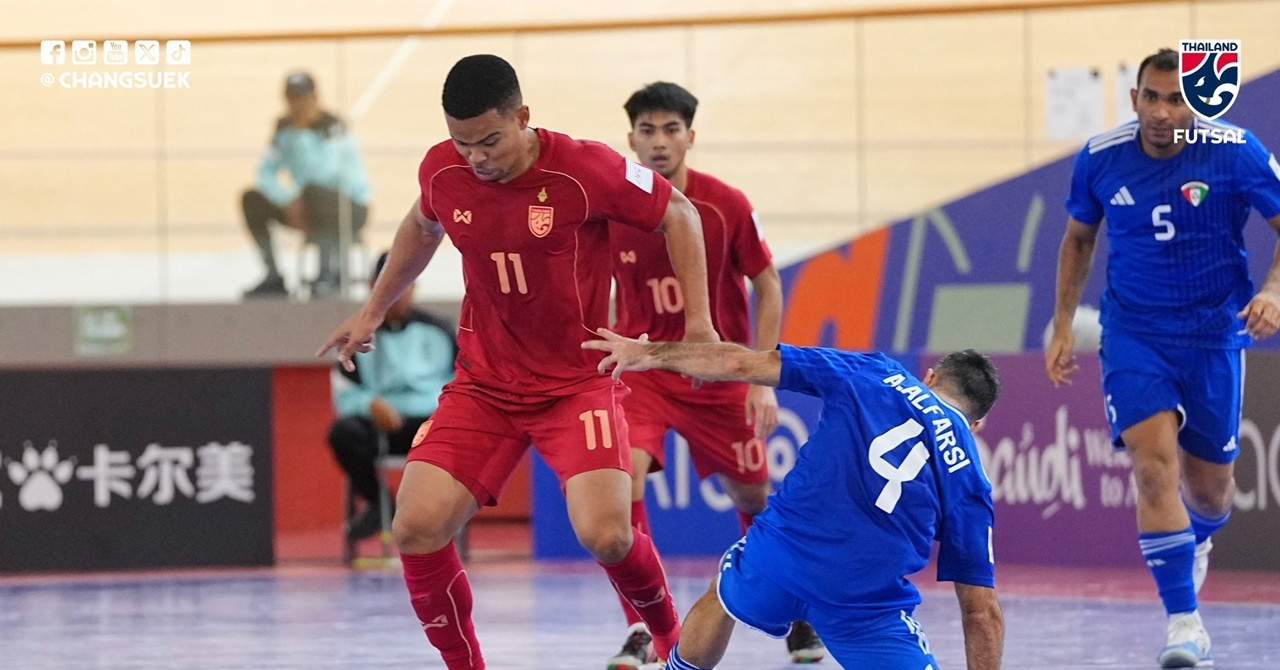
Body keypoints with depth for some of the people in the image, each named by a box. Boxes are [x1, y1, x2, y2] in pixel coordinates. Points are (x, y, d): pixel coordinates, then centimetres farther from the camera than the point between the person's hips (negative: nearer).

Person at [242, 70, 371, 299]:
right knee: (252, 200, -7)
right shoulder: (284, 126, 3)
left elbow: (324, 171, -33)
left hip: (351, 208, -7)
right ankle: (273, 278, -1)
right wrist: (289, 202, -17)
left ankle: (330, 275, -24)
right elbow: (265, 173, -1)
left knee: (314, 191, -39)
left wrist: (302, 132, -30)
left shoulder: (332, 127, -18)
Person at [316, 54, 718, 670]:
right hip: (482, 385, 4)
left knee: (606, 535, -21)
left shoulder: (585, 170, -19)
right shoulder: (442, 172, -7)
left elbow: (678, 216, -4)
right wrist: (373, 311, 23)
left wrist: (698, 320, -8)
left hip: (577, 383, -4)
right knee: (415, 528, -14)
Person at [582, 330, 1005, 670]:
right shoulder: (969, 479, 10)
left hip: (779, 554, 2)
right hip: (868, 608, -2)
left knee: (723, 598, 35)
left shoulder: (874, 375, 10)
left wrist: (648, 353, 21)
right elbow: (981, 611, 7)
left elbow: (742, 364, 8)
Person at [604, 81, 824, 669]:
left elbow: (768, 285, -2)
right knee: (624, 472, -25)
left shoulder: (726, 205, -12)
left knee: (753, 496, 12)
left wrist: (762, 379, -8)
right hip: (642, 368, 0)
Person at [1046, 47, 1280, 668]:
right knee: (1154, 464, -20)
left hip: (1213, 333, 0)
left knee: (1209, 489, 9)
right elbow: (1078, 239, 12)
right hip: (1133, 332, 0)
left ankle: (1195, 542, 48)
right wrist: (1062, 326, 8)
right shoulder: (1100, 159, -6)